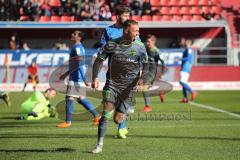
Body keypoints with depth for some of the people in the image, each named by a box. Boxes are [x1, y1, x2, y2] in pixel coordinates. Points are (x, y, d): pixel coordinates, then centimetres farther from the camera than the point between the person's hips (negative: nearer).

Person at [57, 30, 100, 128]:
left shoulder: (77, 47, -13)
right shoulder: (77, 47, 18)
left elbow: (80, 63, -21)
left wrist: (83, 78, -26)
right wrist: (66, 74, 31)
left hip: (75, 78, -10)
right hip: (74, 77, 10)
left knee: (69, 98, -7)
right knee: (80, 99, 13)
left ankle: (68, 122, -5)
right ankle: (96, 115, 15)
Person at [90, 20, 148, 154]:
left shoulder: (140, 47, -2)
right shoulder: (112, 44, -4)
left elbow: (146, 66, 4)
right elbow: (99, 60, 2)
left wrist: (142, 79, -16)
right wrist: (95, 77, -12)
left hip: (128, 86, 0)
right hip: (112, 83, 0)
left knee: (118, 120, 0)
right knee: (106, 113, -19)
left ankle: (126, 110, 37)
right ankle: (100, 145, -12)